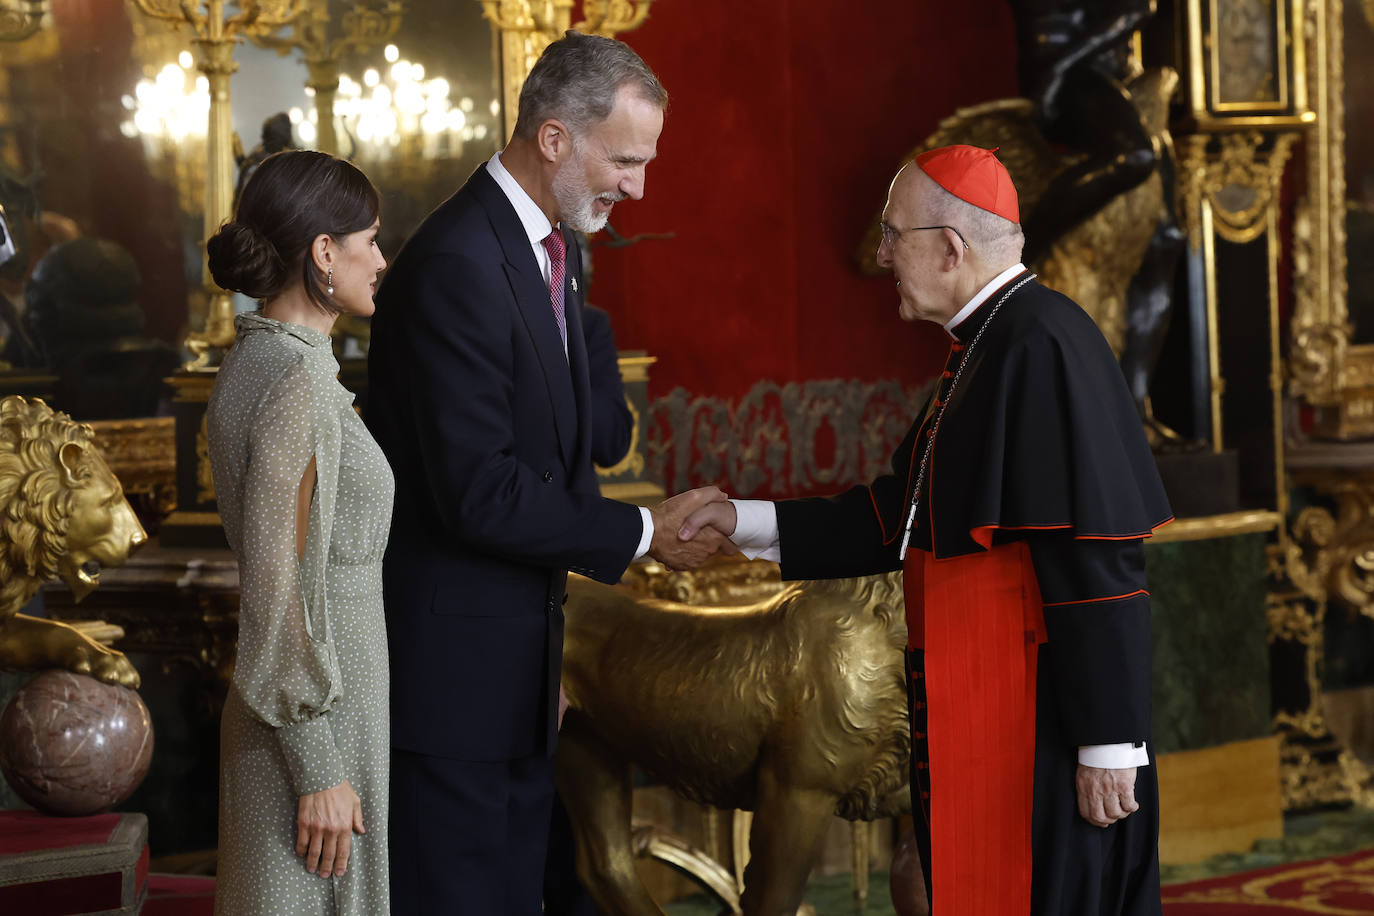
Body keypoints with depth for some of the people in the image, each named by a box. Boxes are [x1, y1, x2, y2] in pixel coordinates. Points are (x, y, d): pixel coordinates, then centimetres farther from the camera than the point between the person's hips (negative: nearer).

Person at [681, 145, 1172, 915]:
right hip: (976, 723, 10)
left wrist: (1107, 740, -22)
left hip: (1035, 733, -10)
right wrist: (752, 523, 16)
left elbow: (1096, 557, -22)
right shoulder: (986, 347, 14)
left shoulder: (1043, 347, -18)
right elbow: (906, 517, 20)